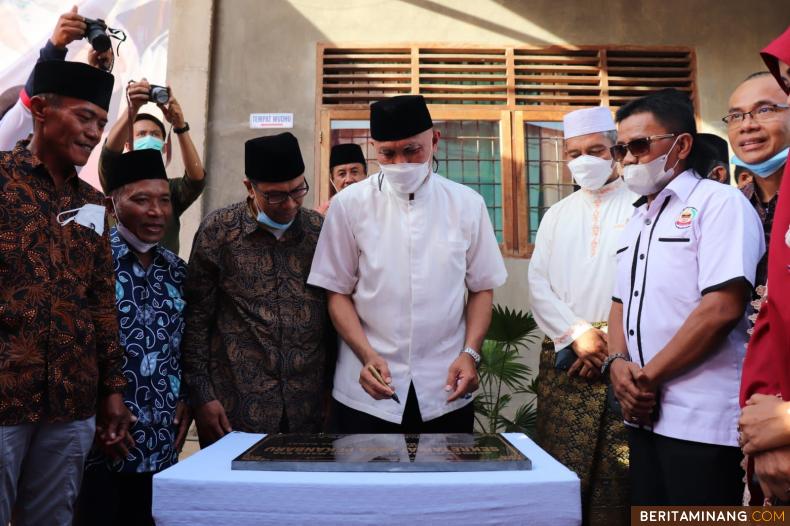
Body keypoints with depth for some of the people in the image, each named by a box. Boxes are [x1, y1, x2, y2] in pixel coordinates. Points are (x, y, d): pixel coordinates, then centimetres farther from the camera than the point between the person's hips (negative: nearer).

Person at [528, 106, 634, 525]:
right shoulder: (556, 215, 15)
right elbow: (539, 284, 6)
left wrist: (612, 343, -10)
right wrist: (577, 334, -7)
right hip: (563, 357, 3)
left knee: (617, 471, 1)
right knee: (562, 468, 6)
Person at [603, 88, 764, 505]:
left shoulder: (720, 202, -8)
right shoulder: (637, 220, 16)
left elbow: (722, 308, -19)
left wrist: (648, 376, -12)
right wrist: (617, 364, -3)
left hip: (702, 422, -7)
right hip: (645, 414, 7)